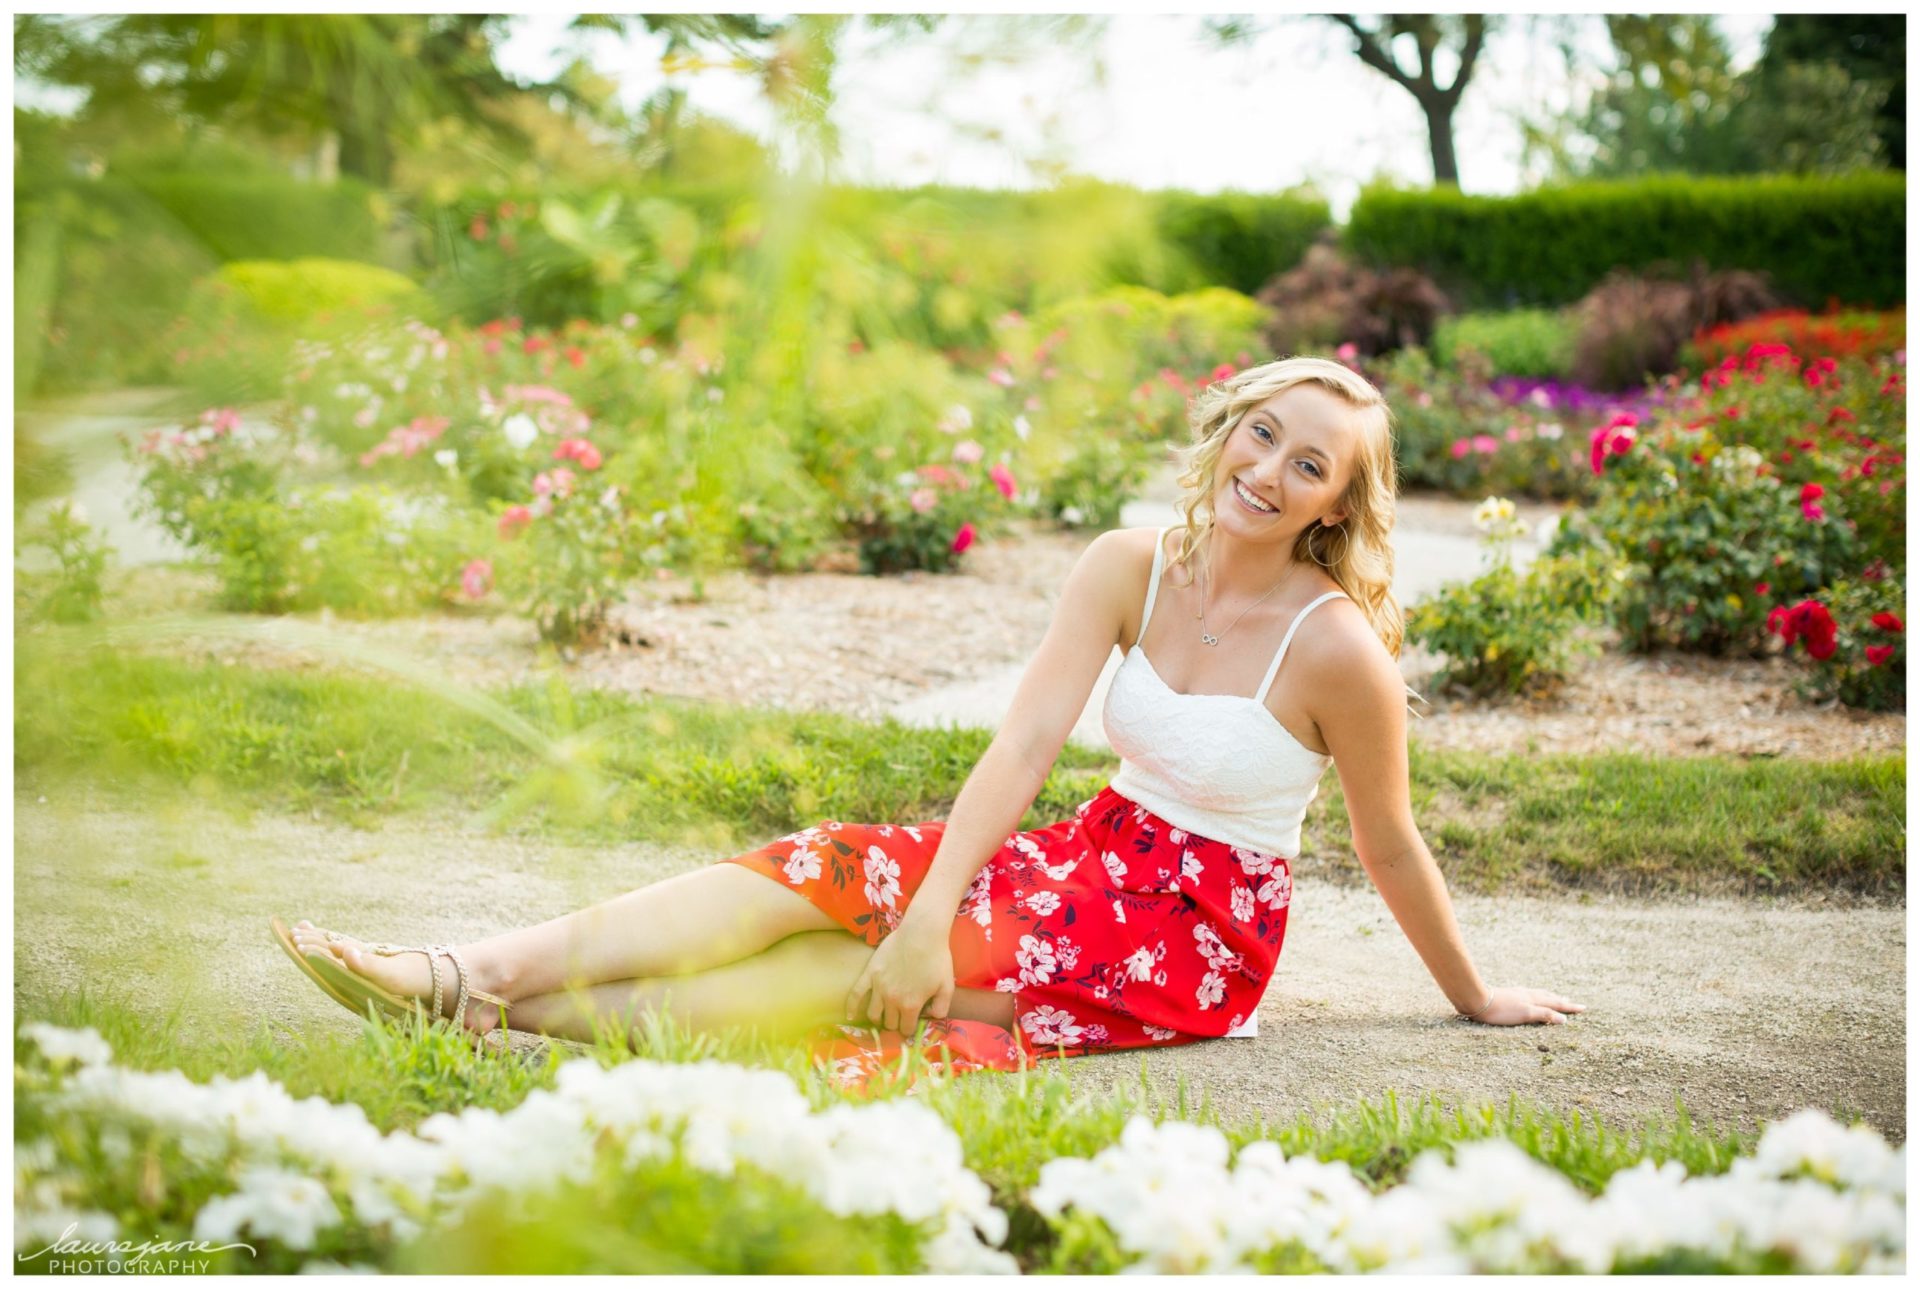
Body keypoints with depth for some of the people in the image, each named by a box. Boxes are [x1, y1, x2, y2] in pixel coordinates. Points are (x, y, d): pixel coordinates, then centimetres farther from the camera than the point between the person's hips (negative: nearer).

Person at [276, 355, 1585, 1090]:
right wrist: (932, 911, -25)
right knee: (830, 868, -16)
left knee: (878, 975, -23)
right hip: (1099, 856, 5)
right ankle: (460, 973, -25)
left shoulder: (1335, 645, -18)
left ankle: (520, 1014, -31)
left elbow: (1393, 848, -4)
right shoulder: (1131, 568, -4)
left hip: (1200, 935, -5)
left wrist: (1476, 999, 6)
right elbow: (1027, 740, -14)